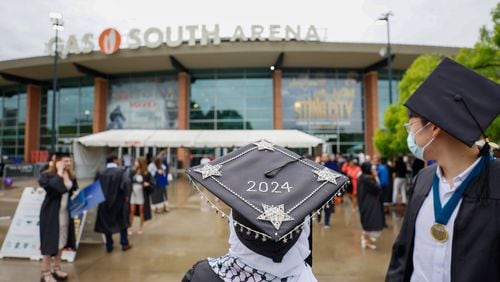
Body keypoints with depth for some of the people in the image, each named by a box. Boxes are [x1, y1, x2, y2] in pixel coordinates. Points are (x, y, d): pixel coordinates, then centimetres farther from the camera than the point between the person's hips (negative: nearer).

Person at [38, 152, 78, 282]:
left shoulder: (71, 176, 5)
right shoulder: (47, 175, -14)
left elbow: (75, 191, 15)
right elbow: (54, 188, -32)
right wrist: (59, 173, -23)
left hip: (65, 213, 6)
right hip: (51, 214, -6)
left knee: (60, 242, 16)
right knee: (50, 243, 2)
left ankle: (56, 269, 31)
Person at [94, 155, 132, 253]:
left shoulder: (100, 173, -1)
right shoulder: (121, 171, -14)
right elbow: (126, 183, -26)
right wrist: (126, 196, -12)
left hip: (104, 202, 3)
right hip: (119, 201, -3)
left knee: (107, 223, 14)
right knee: (122, 222, 14)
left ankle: (109, 246, 20)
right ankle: (124, 244, 19)